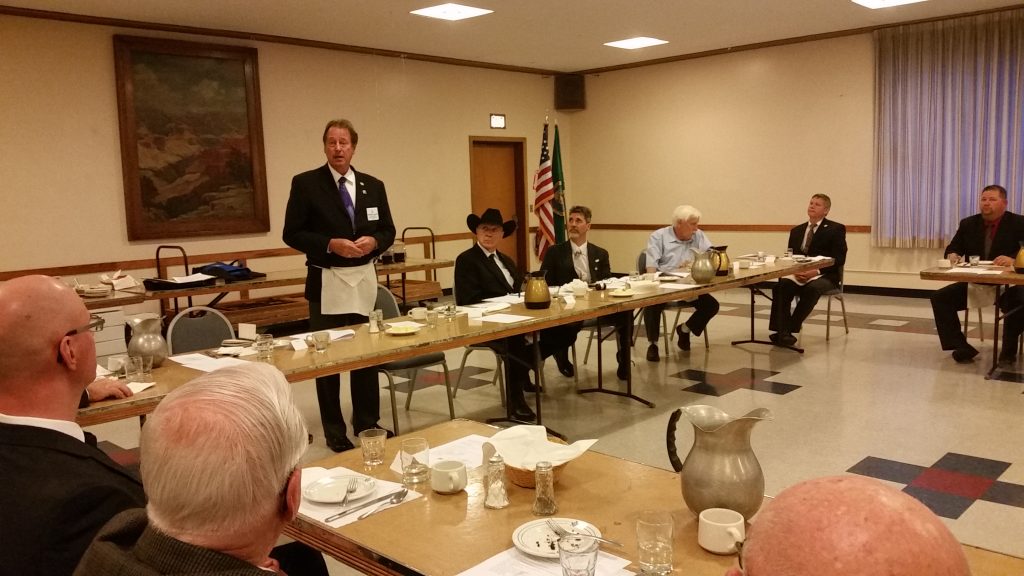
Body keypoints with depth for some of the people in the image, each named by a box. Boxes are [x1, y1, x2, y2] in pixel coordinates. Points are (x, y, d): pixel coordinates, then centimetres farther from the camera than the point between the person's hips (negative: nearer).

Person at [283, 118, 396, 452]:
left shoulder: (373, 186, 8)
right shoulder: (306, 183, -4)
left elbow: (388, 231, 11)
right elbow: (292, 233, -6)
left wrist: (373, 242, -11)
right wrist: (331, 245, -19)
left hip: (364, 280, 4)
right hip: (326, 283, -3)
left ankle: (368, 424, 25)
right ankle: (334, 431, 19)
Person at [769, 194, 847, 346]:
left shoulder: (836, 229, 6)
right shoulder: (796, 231, 19)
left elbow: (839, 259, -4)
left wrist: (816, 271, -18)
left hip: (824, 276, -3)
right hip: (798, 274, 4)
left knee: (812, 288, -37)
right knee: (781, 285, -29)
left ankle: (790, 329, -32)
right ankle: (782, 329, -34)